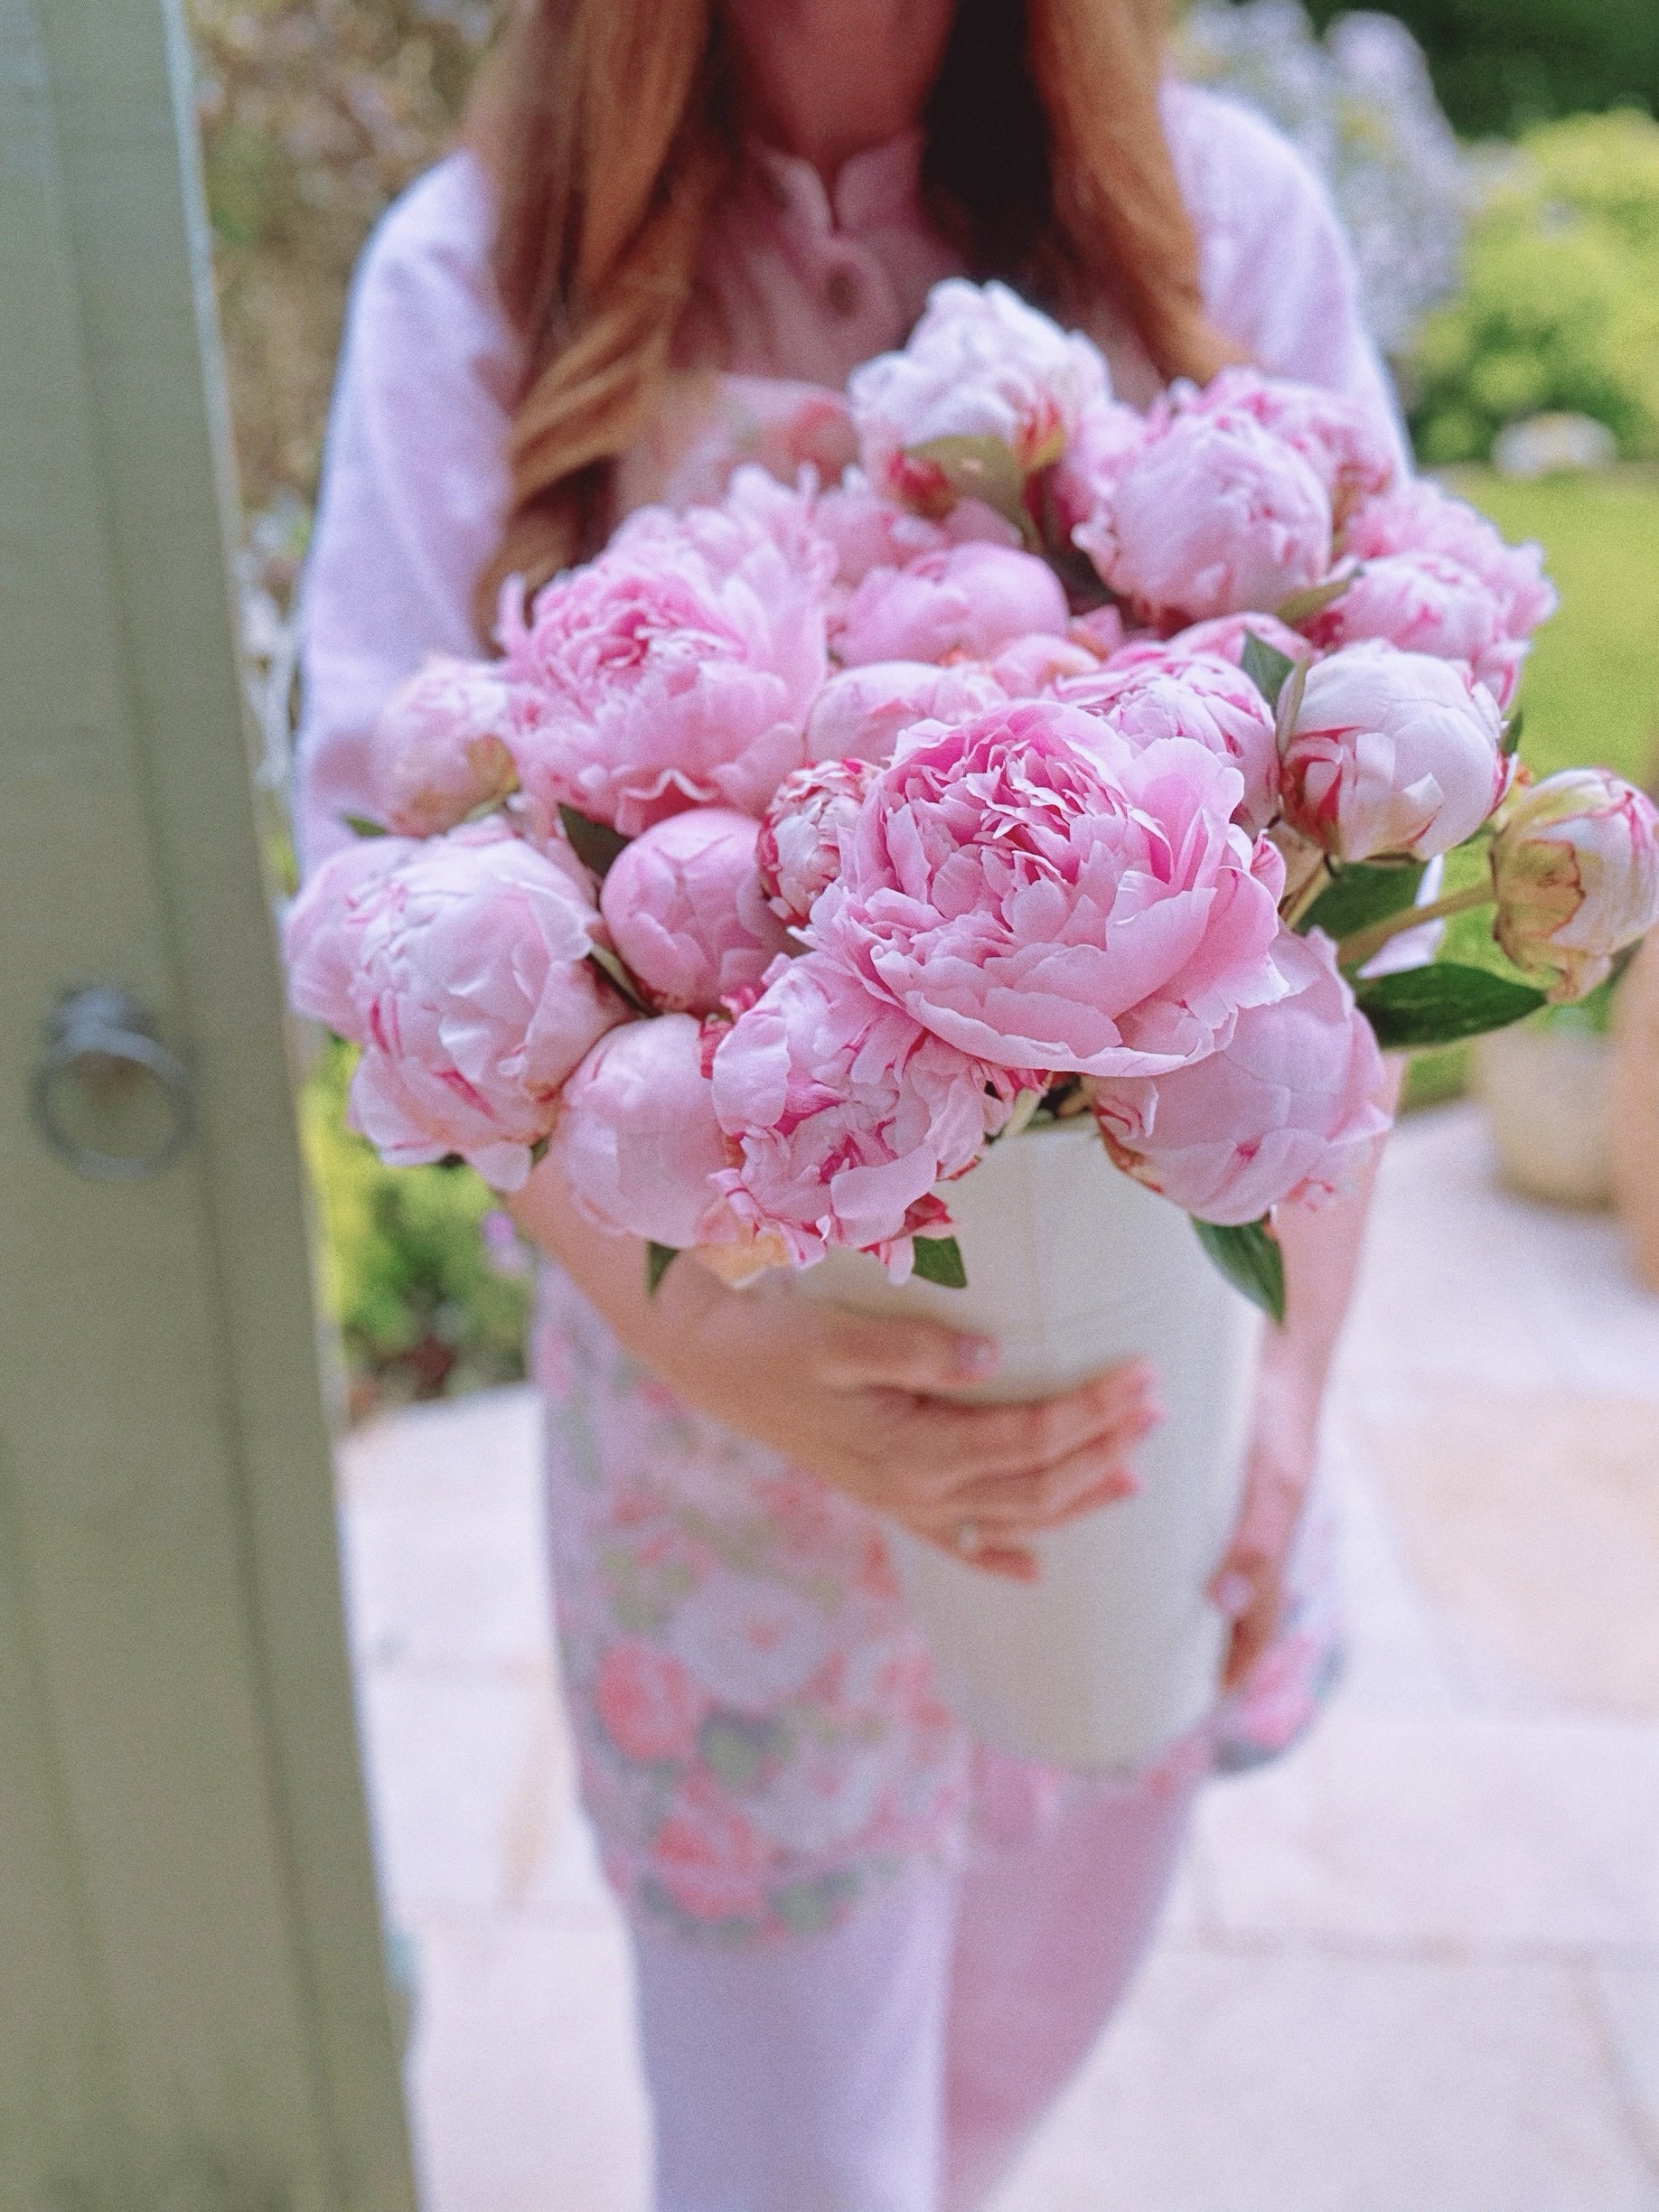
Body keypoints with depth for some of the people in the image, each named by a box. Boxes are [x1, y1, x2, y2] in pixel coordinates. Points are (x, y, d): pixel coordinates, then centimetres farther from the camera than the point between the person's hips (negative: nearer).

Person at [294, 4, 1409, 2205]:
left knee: (1031, 2034, 25)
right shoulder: (481, 271, -4)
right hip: (721, 1378, -2)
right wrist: (703, 1337, -24)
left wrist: (1292, 1344, -14)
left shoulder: (1225, 215, -1)